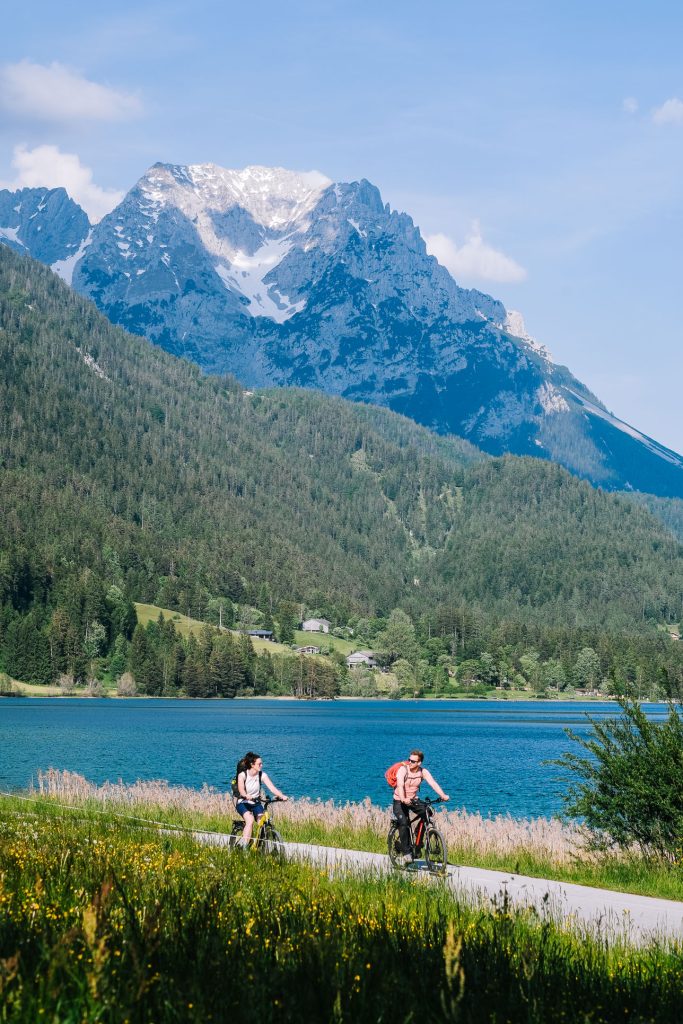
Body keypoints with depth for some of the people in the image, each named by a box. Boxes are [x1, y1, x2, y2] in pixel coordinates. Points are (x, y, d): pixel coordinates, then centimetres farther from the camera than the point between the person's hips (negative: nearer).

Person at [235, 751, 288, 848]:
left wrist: (282, 796, -34)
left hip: (256, 803, 3)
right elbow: (241, 790, -29)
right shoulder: (242, 775, -13)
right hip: (243, 803, -3)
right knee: (250, 820, -31)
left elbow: (272, 787, -16)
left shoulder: (262, 775, -6)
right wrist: (247, 796, -51)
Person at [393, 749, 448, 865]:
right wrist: (403, 799, -53)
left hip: (413, 799, 4)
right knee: (404, 823, -25)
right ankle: (406, 852, -15)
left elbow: (433, 783, -22)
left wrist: (443, 795, -38)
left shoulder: (423, 772, -9)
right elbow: (400, 785, -35)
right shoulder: (403, 769, -20)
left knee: (426, 813, -21)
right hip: (400, 801, -4)